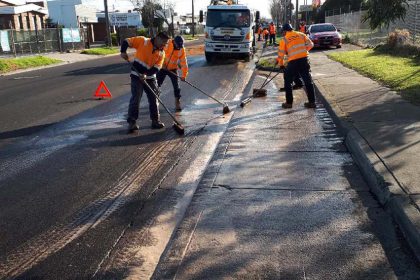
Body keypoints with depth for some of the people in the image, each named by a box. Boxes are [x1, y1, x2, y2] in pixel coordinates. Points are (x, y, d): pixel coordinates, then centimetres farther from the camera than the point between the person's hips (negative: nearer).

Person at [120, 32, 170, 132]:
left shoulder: (161, 53, 0)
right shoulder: (143, 41, -10)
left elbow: (156, 68, -9)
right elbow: (126, 42, -6)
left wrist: (146, 74, -23)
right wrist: (123, 52, -23)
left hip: (150, 77, 5)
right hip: (137, 75, -5)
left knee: (154, 99, 8)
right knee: (136, 98, -9)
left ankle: (155, 120, 20)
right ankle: (132, 122, -3)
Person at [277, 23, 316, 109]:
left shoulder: (284, 39, 6)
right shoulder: (301, 34, 14)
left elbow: (281, 53, 6)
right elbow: (310, 44, 10)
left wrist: (281, 64, 20)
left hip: (293, 62, -3)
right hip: (304, 60, 3)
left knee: (288, 82, 14)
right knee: (308, 81, 10)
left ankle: (289, 102, 15)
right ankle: (312, 102, 12)